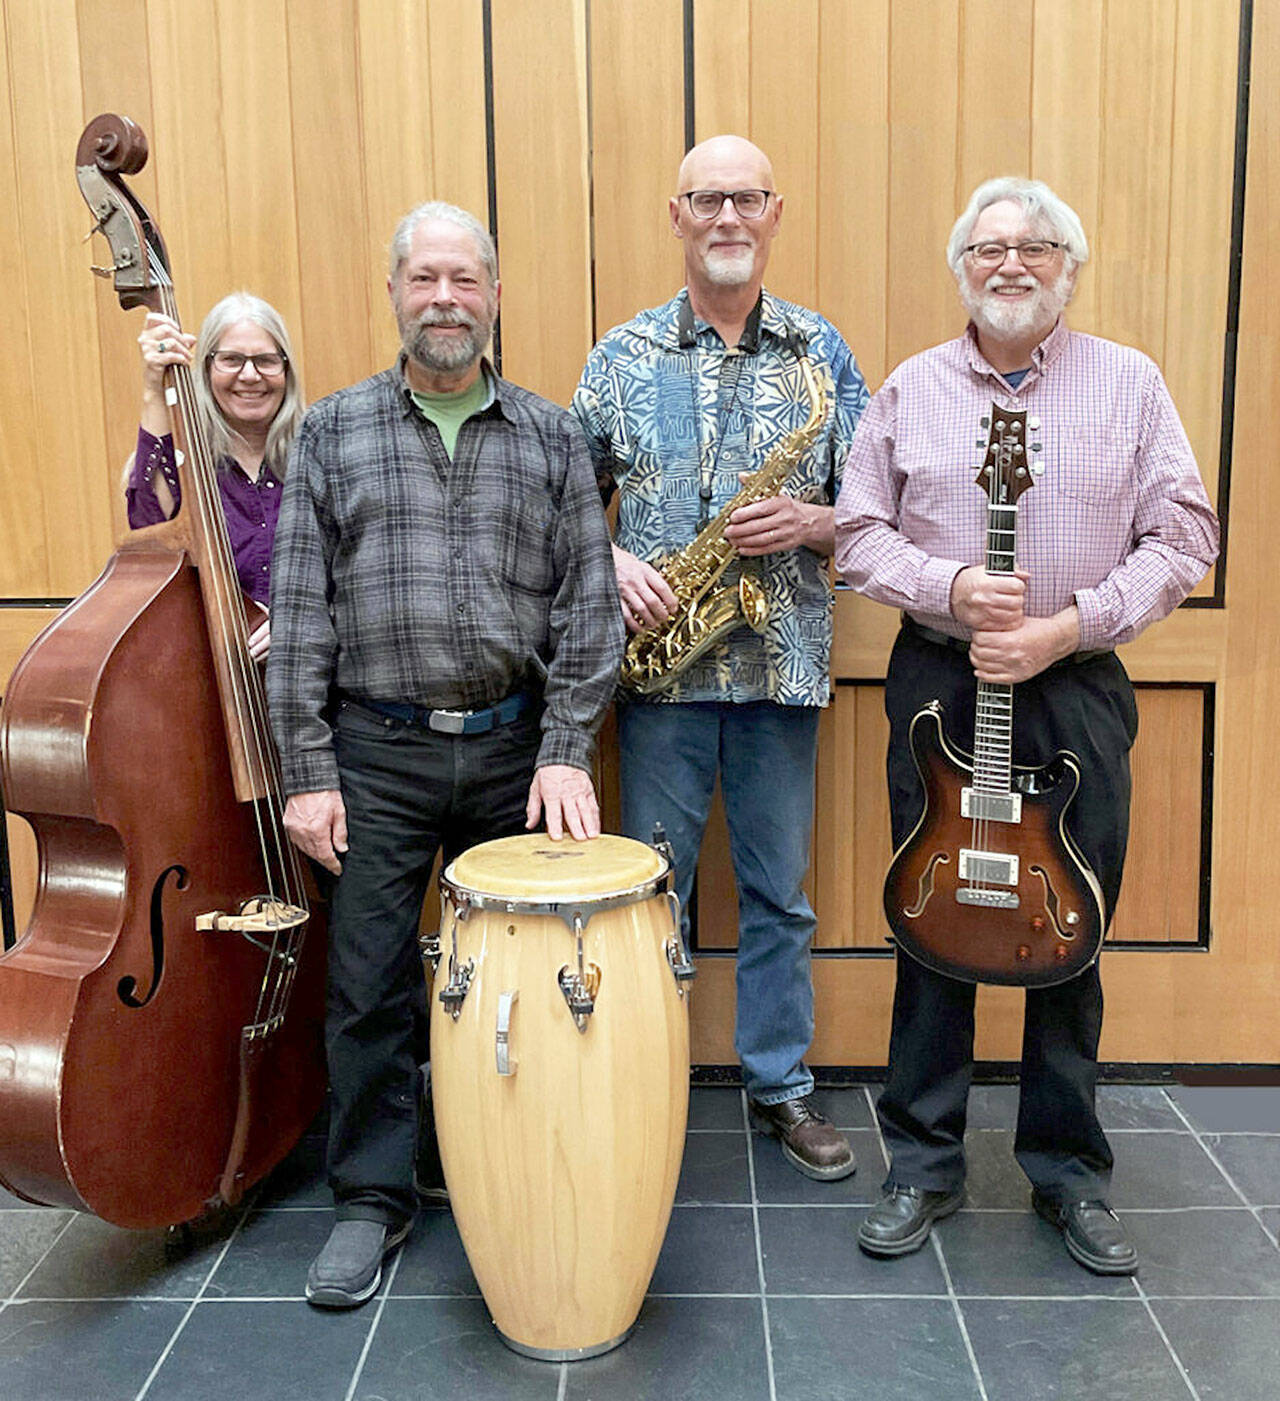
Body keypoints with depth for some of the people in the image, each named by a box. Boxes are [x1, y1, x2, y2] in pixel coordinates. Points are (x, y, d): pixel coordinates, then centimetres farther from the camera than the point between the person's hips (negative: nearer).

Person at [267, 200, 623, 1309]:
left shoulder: (551, 436, 6)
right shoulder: (334, 431, 5)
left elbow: (588, 602, 2)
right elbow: (301, 612, 0)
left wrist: (566, 750, -6)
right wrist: (308, 770, -5)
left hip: (517, 749, 1)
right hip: (378, 756, 0)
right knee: (368, 988, 4)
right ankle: (373, 1199, 23)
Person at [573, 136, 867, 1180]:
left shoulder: (823, 352, 7)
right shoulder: (624, 357, 5)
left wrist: (812, 521, -13)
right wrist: (610, 559, -12)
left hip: (783, 664, 1)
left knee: (779, 893, 11)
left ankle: (784, 1086, 28)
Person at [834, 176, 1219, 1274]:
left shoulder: (1130, 383, 4)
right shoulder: (910, 389, 6)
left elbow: (1184, 538, 0)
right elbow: (859, 533, 4)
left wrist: (1067, 625, -13)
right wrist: (950, 588, -15)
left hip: (1077, 692, 0)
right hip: (938, 685, 1)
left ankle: (1070, 1170, 26)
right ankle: (925, 1162, 22)